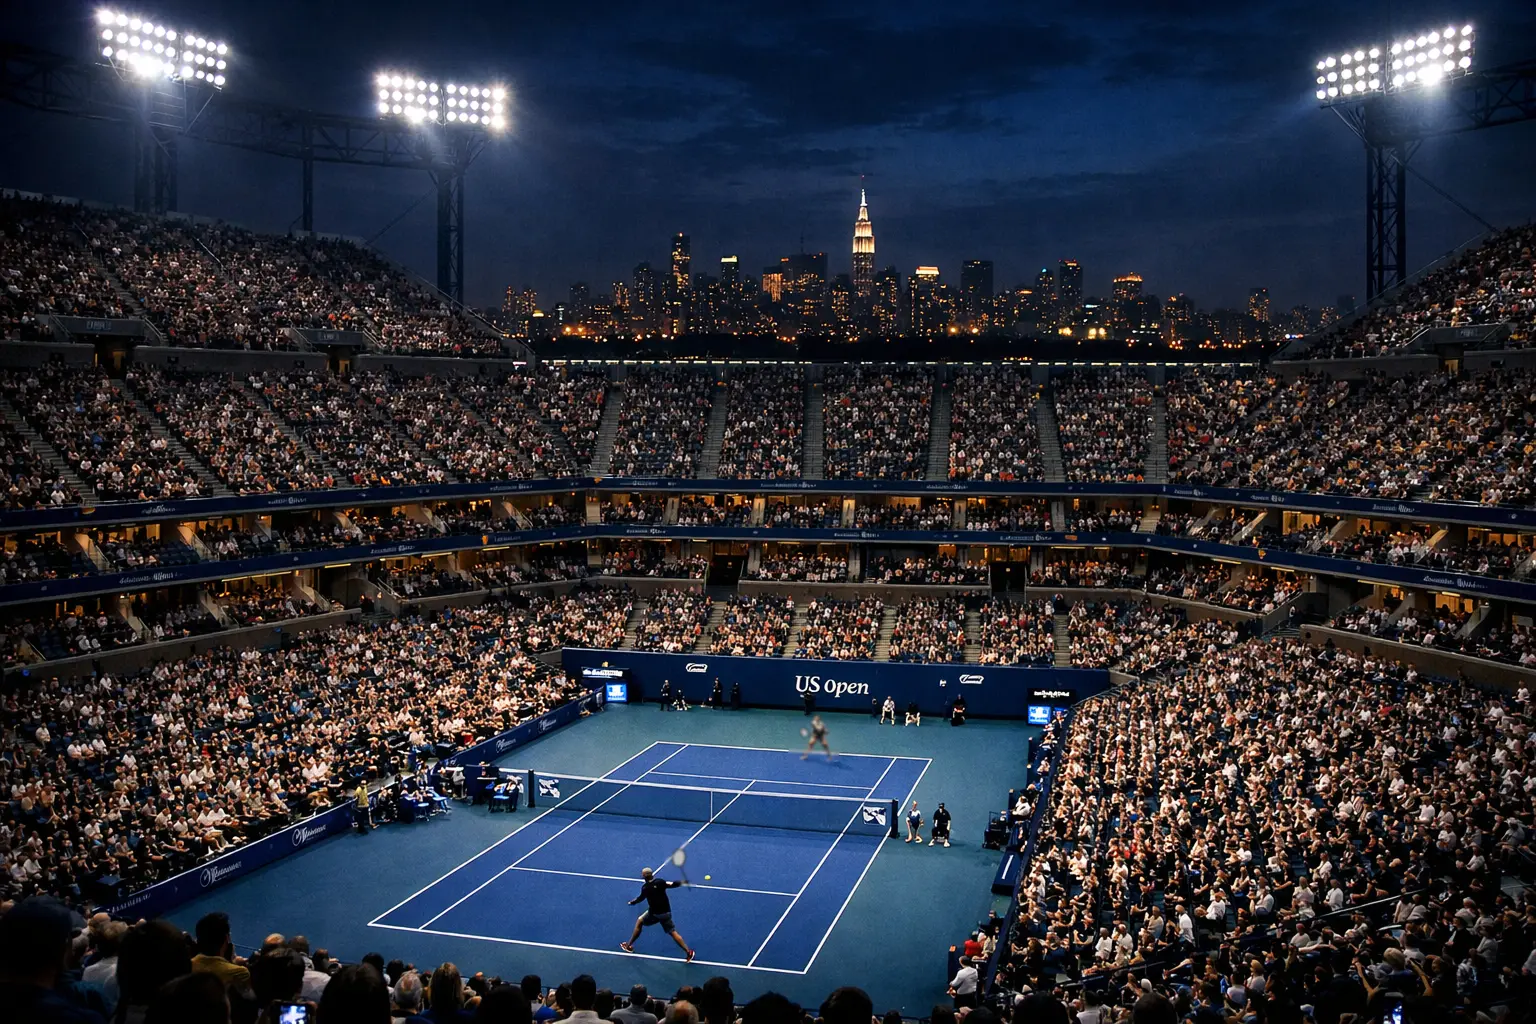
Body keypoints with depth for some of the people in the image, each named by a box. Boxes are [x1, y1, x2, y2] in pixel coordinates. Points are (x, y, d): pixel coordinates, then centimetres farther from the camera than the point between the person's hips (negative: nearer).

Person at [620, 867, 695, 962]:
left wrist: (632, 902, 27)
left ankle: (629, 946, 27)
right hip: (666, 913, 2)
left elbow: (640, 898, 8)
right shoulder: (660, 881, -8)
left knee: (639, 921, 22)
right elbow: (672, 884, -16)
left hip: (654, 913, -2)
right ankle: (688, 952, -8)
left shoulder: (645, 887, -7)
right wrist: (682, 883, 1)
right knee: (672, 932, 6)